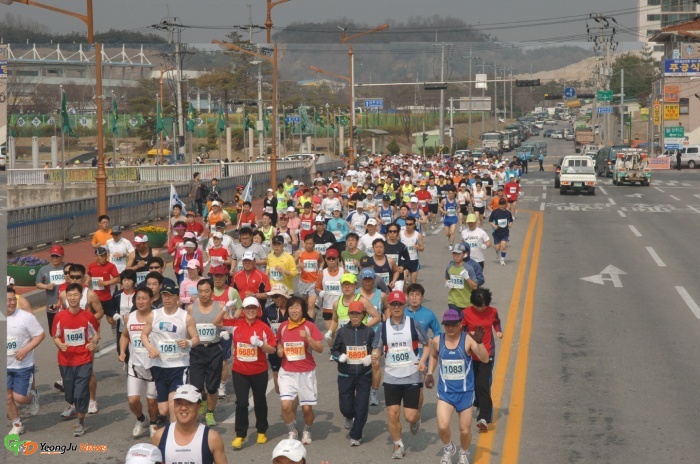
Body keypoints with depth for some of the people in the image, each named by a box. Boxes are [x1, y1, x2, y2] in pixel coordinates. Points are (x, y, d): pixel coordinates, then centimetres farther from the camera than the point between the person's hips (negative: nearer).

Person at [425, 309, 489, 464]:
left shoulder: (468, 340, -14)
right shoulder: (437, 341, -4)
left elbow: (485, 359, -24)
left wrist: (479, 343, -39)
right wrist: (430, 373, 8)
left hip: (465, 392, -1)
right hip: (445, 392, 1)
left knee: (465, 430, 8)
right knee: (442, 426, -16)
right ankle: (448, 448, 17)